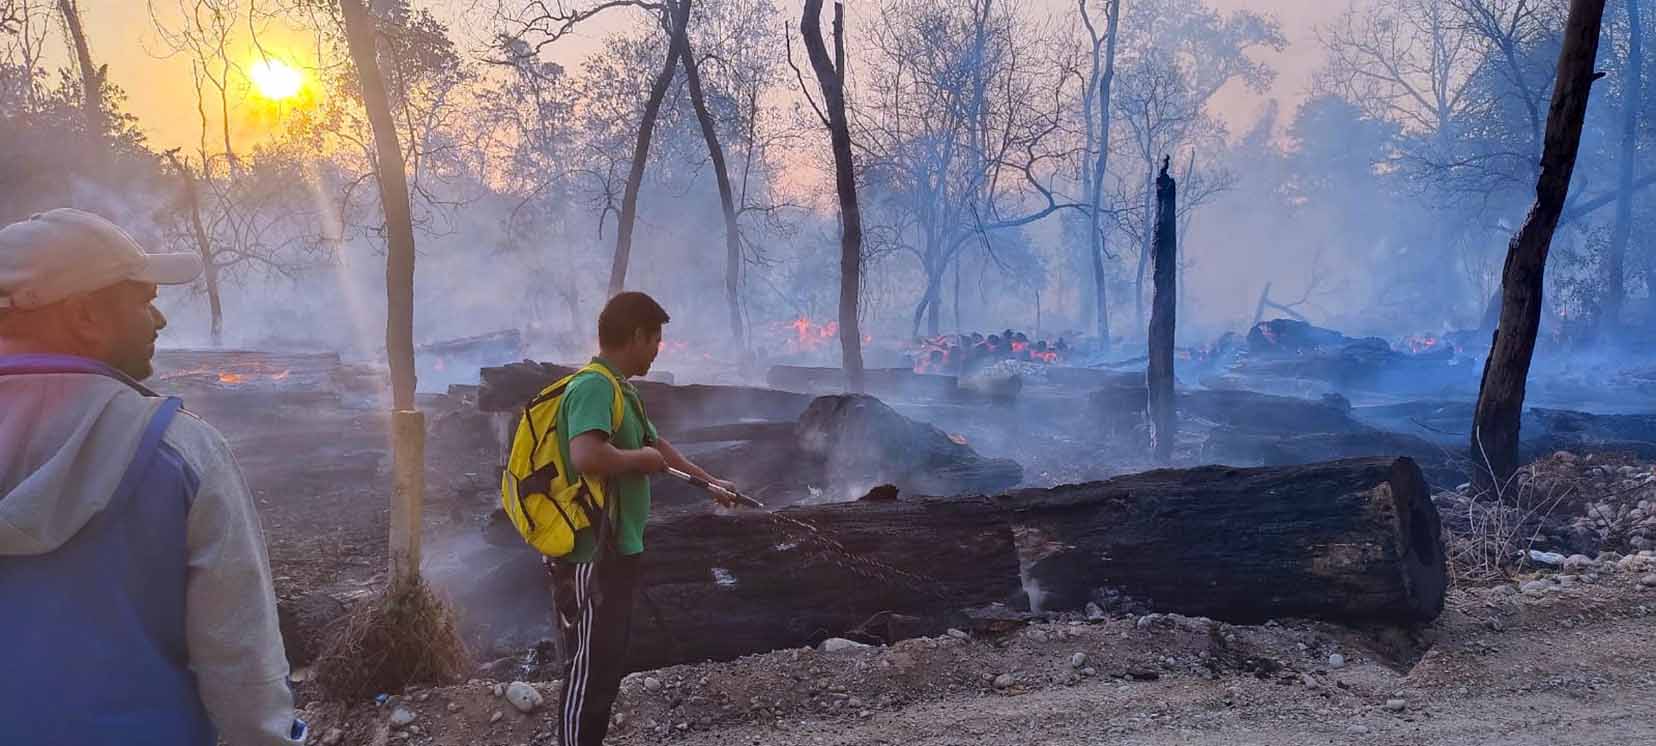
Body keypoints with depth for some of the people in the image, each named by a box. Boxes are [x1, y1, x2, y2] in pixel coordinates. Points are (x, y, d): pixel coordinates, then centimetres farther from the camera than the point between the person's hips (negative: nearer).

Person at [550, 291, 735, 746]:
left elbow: (657, 444, 28)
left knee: (608, 665, 18)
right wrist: (639, 459, -17)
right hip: (590, 556, -10)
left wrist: (709, 481, 36)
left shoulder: (619, 388, 13)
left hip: (615, 551, 10)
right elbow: (586, 457, -36)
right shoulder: (594, 386, -19)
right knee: (588, 670, -1)